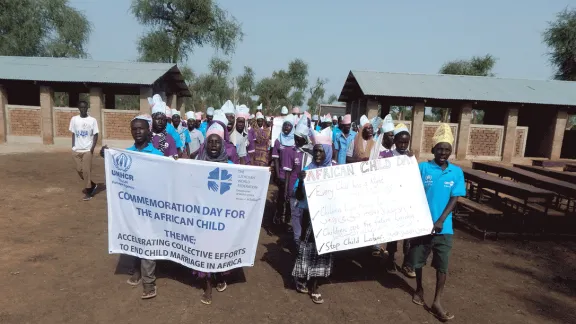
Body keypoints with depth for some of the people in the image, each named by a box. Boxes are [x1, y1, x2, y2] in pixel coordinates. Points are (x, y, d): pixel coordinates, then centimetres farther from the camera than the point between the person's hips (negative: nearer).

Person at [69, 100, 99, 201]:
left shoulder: (92, 120, -2)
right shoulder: (74, 119, 6)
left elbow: (95, 134, -1)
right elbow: (73, 134, 10)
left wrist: (93, 147, -11)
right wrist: (73, 147, 4)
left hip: (87, 150, -4)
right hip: (76, 150, 4)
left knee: (87, 171, -3)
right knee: (79, 170, 8)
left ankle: (88, 192, 6)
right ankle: (92, 185, 27)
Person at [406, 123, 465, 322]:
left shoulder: (456, 172, -1)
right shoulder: (422, 168, -6)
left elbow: (454, 199, -3)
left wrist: (440, 220, -13)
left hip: (443, 227, 1)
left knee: (443, 265, 3)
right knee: (417, 260, 12)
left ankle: (437, 302, 15)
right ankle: (419, 289, 37)